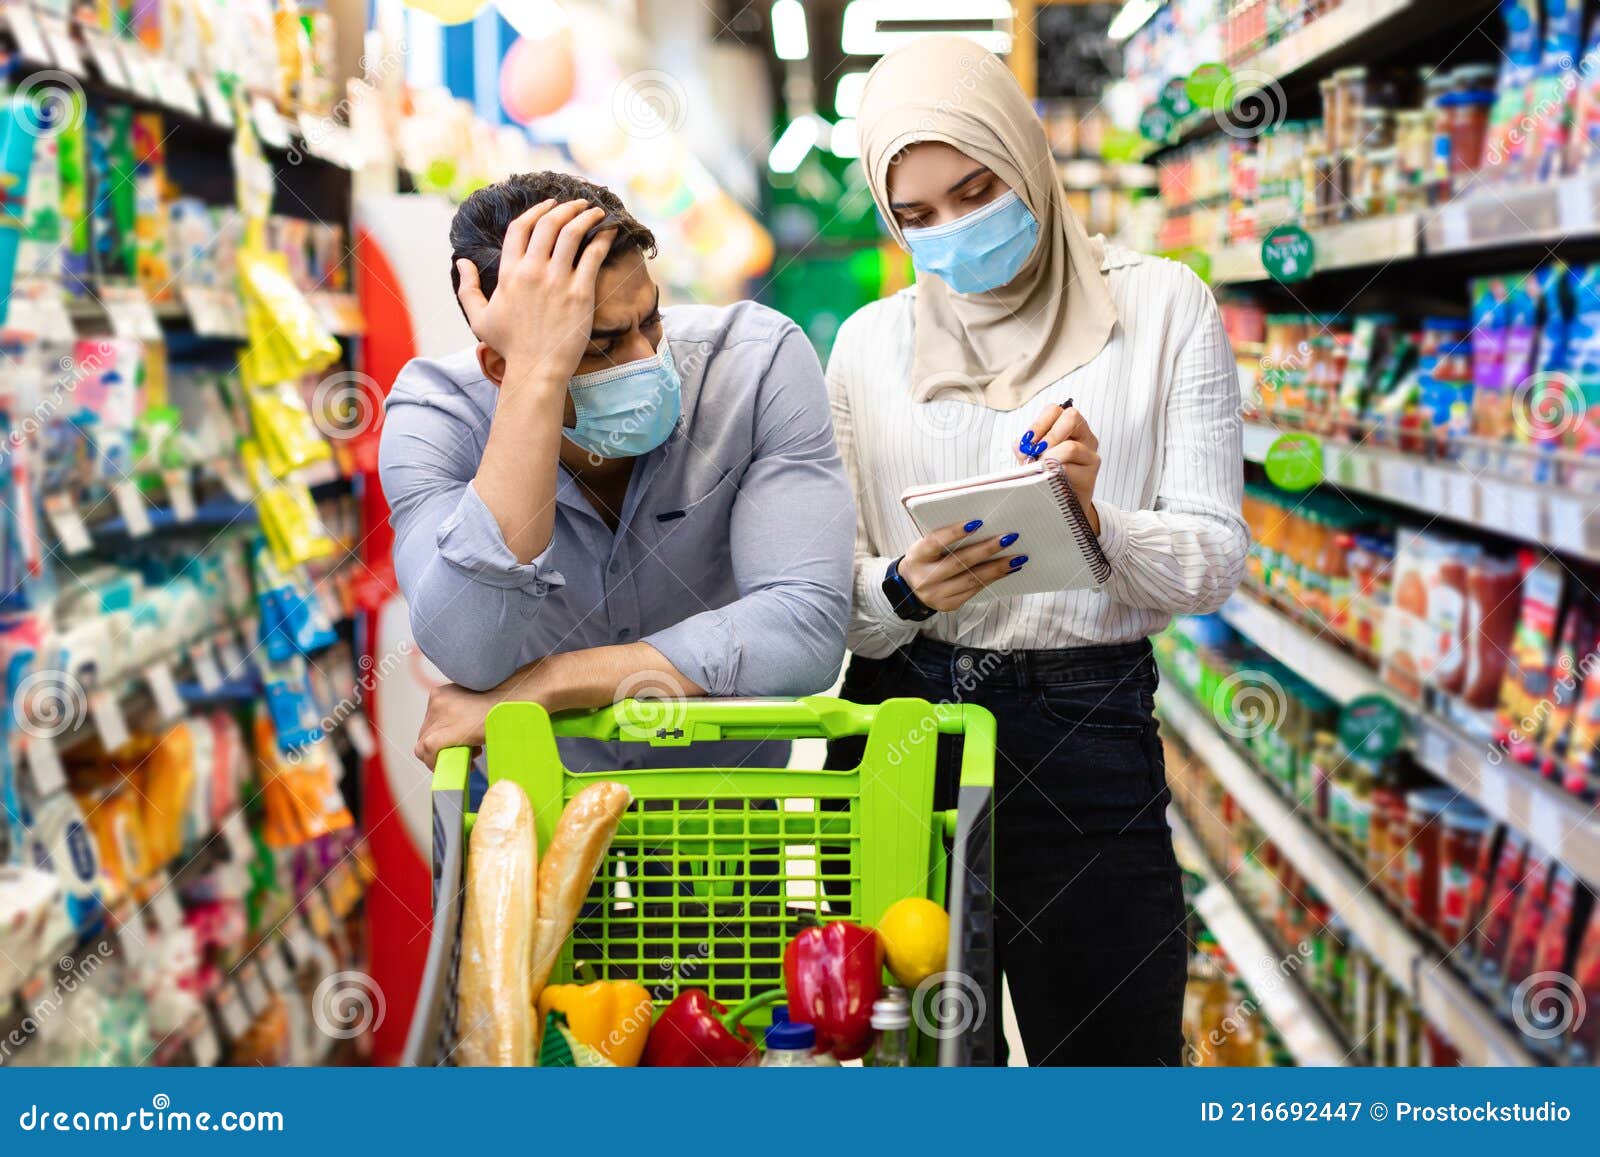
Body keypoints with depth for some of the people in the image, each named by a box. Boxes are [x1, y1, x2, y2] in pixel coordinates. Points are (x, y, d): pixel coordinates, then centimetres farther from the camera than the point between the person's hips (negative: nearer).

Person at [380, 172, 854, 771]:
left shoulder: (759, 361, -19)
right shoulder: (432, 414, -17)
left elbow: (809, 629, -27)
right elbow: (472, 659, -34)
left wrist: (538, 684, -26)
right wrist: (537, 377, -37)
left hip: (727, 786, 0)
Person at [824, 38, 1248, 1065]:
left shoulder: (1161, 308, 1)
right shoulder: (870, 344, 7)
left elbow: (1216, 560, -3)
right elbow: (835, 596, 5)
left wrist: (1092, 524, -22)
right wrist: (902, 591, -17)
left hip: (1086, 736, -2)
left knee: (1109, 1056, 6)